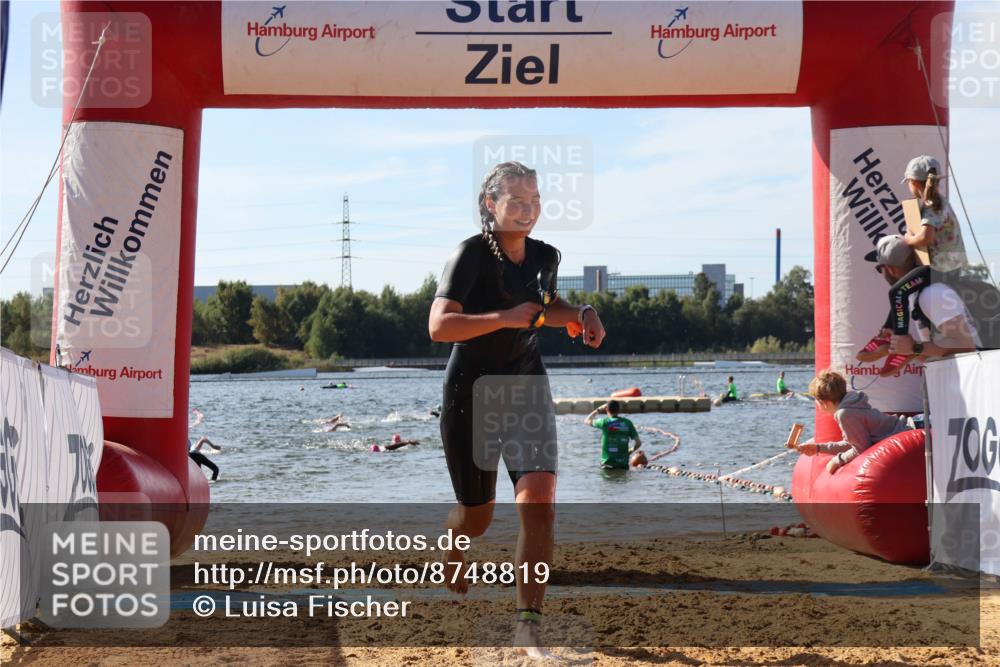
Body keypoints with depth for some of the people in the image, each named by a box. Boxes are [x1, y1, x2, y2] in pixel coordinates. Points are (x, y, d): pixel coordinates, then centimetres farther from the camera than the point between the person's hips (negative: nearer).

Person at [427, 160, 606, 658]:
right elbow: (439, 325, -29)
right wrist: (505, 317, -36)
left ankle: (528, 624, -7)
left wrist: (580, 314, 4)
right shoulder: (471, 255, -17)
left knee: (539, 506, -15)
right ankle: (452, 549, 50)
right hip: (471, 393, -4)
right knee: (476, 516, 11)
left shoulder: (545, 257, 1)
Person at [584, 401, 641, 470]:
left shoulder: (604, 422, -6)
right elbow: (638, 443, 4)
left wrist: (599, 409, 20)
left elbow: (586, 420, 12)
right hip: (623, 464, 3)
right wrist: (629, 452, 21)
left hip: (608, 464, -3)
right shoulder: (627, 423, 3)